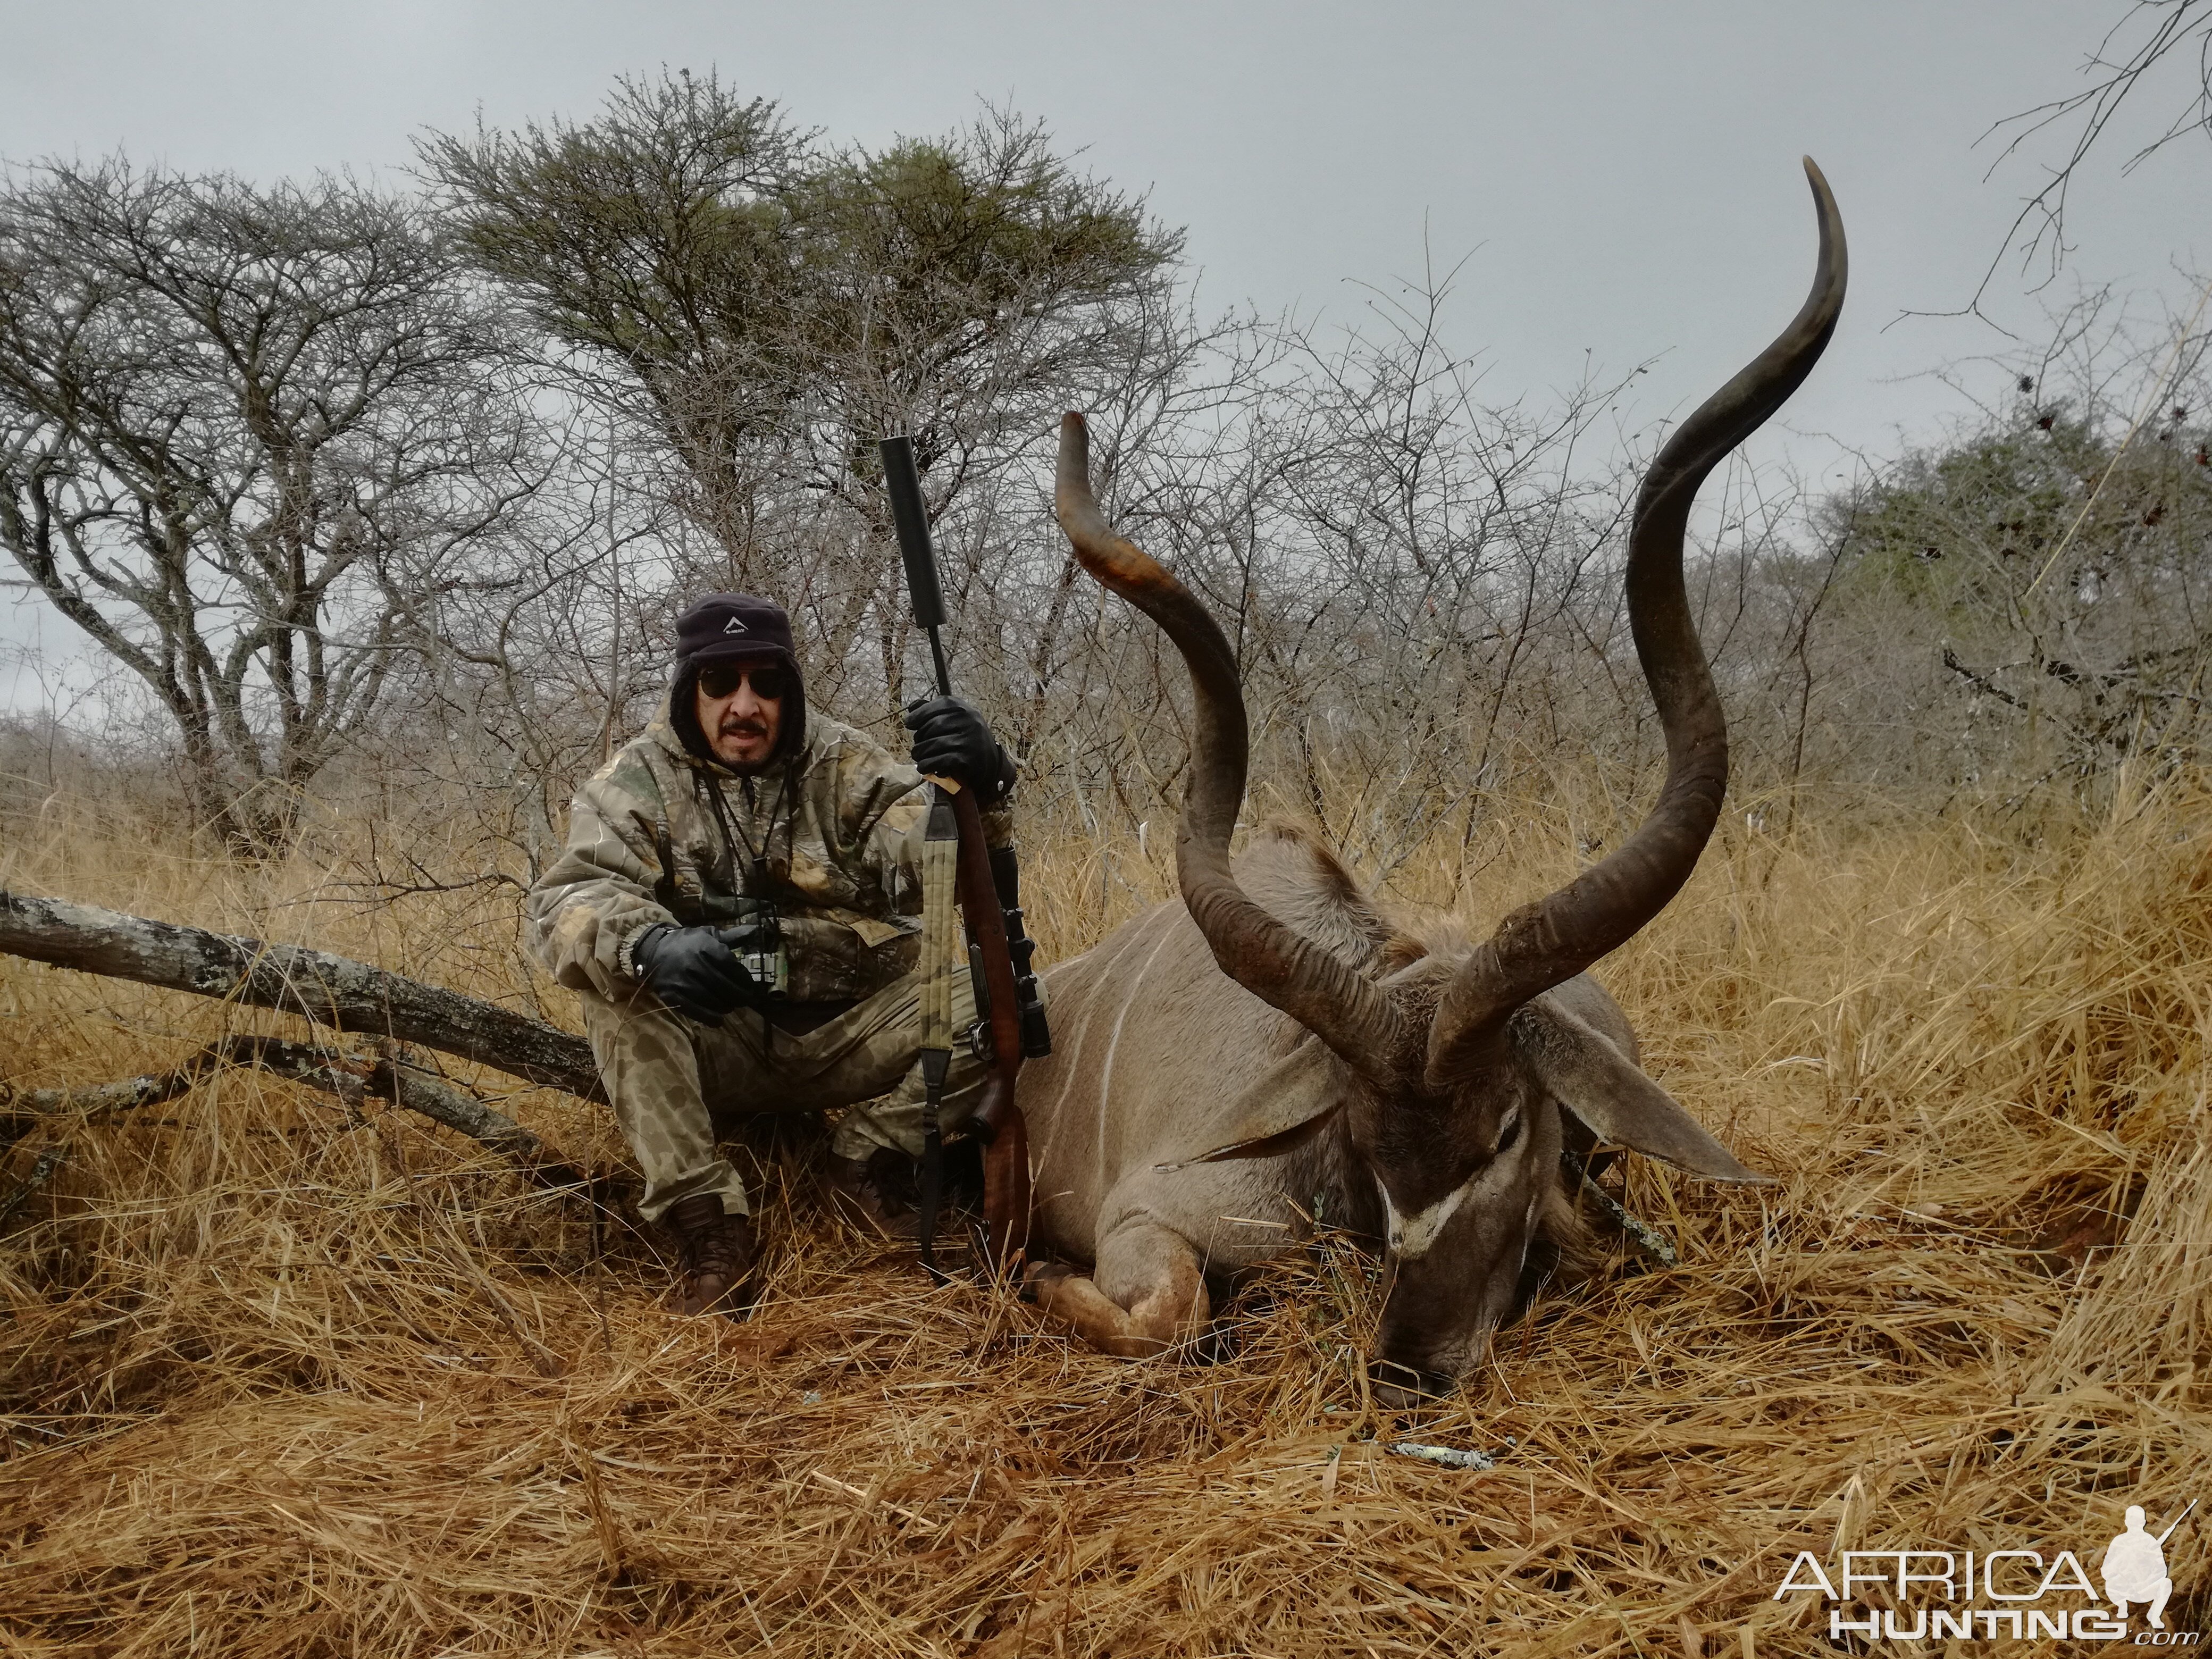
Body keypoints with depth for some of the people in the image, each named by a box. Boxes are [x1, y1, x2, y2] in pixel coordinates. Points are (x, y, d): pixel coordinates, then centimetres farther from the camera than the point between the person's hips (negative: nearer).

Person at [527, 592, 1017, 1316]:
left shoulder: (847, 765, 1)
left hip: (846, 1037, 1)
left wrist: (967, 792, -41)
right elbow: (567, 901, -17)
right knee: (615, 986, -29)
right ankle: (707, 1221, -23)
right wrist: (648, 946, -42)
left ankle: (868, 1160, -1)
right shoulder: (639, 780, -2)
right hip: (712, 1049, -1)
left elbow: (925, 860, -16)